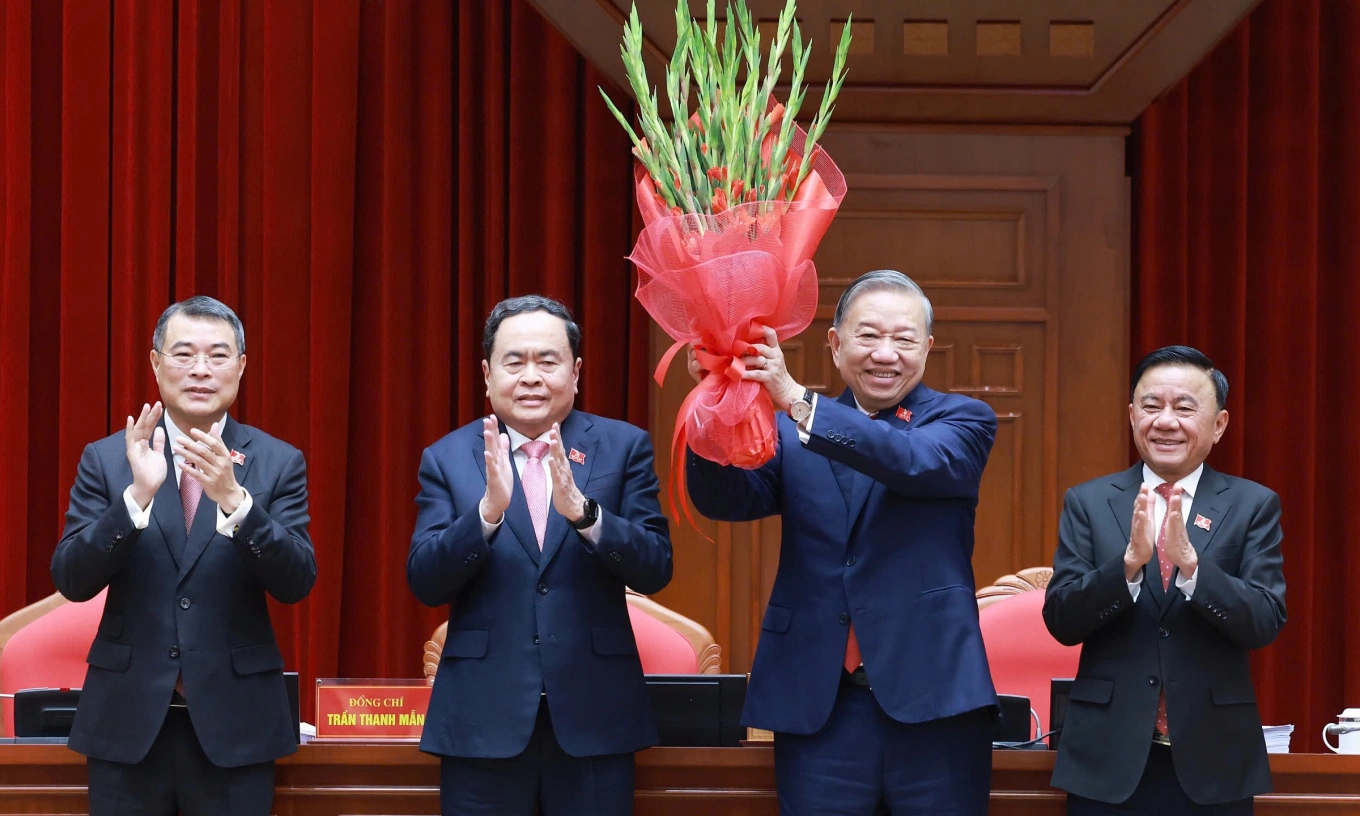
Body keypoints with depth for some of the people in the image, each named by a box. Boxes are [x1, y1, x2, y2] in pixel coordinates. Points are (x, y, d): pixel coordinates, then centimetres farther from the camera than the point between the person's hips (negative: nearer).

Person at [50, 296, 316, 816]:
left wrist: (234, 498, -23)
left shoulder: (278, 462, 3)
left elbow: (296, 583, -7)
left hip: (234, 721, 0)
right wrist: (137, 494, -19)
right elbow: (71, 580, -5)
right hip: (128, 720, 1)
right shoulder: (106, 458, 4)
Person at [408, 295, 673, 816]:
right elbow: (424, 583, -4)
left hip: (593, 716, 0)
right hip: (484, 720, 0)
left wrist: (580, 509, -21)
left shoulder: (623, 447, 4)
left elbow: (655, 571, -4)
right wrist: (488, 509, -20)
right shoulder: (448, 459, 5)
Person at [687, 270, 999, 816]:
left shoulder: (963, 422, 5)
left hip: (933, 706, -1)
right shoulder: (792, 432, 11)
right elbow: (726, 499, -5)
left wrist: (798, 401, -27)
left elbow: (916, 462, -16)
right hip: (819, 708, 2)